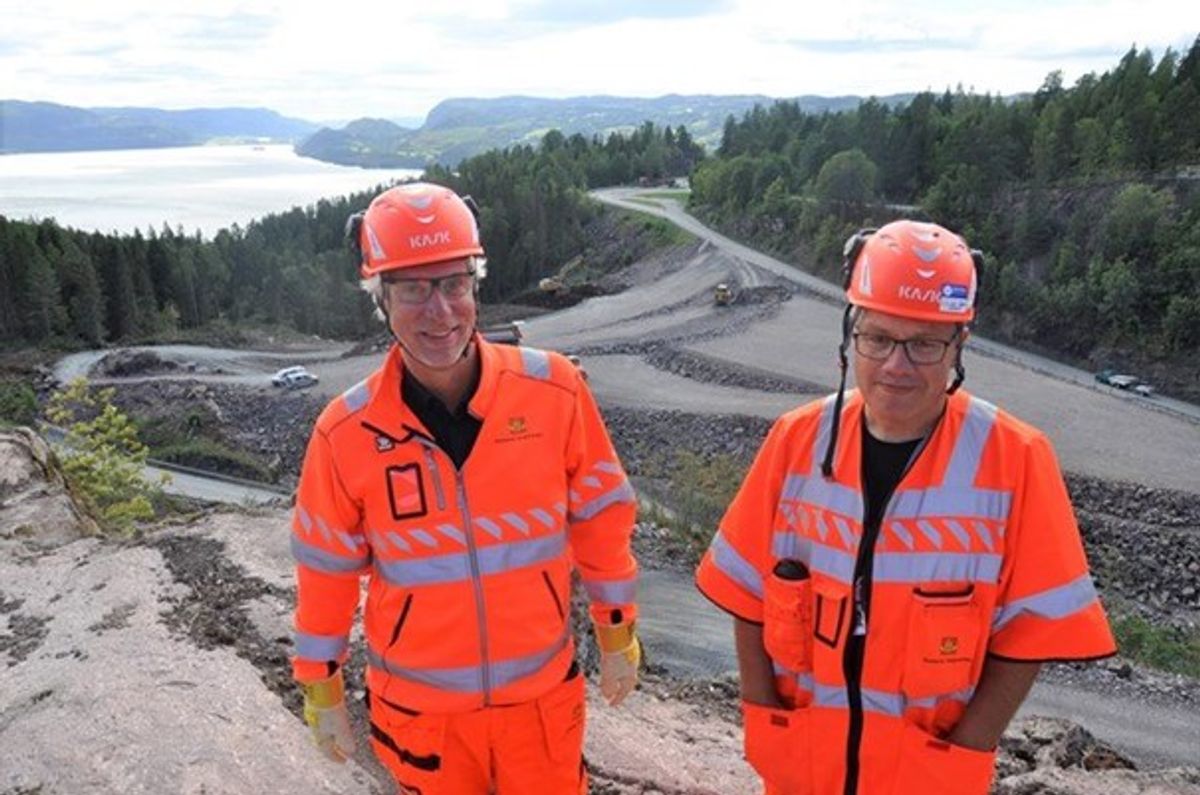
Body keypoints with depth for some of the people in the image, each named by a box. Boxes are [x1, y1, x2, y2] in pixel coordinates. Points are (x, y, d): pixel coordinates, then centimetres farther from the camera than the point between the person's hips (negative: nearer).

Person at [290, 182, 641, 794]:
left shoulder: (555, 391, -16)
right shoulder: (345, 433, -15)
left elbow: (601, 518, -4)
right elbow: (326, 570, -2)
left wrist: (617, 636, 5)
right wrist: (322, 690, 7)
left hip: (543, 691, 0)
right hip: (421, 705, 0)